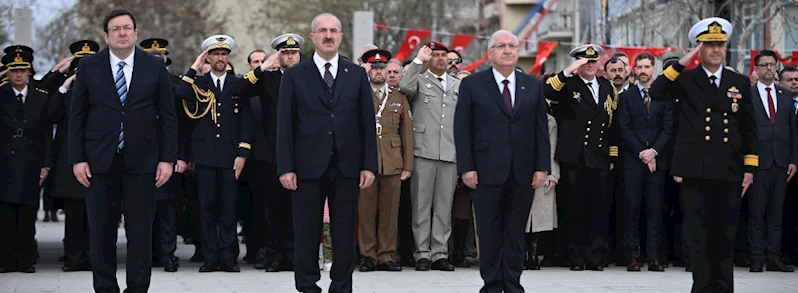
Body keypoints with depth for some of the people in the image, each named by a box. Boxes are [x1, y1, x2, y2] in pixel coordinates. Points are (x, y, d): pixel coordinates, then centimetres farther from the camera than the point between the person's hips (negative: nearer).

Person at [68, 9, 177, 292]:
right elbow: (77, 116, 5)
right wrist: (77, 159, -2)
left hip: (141, 160, 0)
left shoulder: (155, 66, 4)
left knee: (140, 230, 1)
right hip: (100, 160, 1)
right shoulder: (89, 66, 4)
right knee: (101, 230, 3)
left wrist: (168, 159, -2)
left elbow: (168, 116, 5)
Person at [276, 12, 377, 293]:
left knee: (345, 233, 5)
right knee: (307, 231, 3)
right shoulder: (295, 75, 3)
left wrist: (369, 165, 0)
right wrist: (286, 167, -7)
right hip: (309, 166, -1)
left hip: (347, 166, 1)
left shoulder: (357, 74, 8)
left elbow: (367, 123, 6)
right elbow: (285, 125, 0)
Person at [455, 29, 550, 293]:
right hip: (487, 172, -2)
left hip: (523, 173, 2)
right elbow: (462, 129, -1)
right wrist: (466, 168, -8)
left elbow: (541, 129, 8)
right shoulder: (472, 84, 2)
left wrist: (542, 167, 0)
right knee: (490, 234, 2)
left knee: (516, 234, 6)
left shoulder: (533, 86, 10)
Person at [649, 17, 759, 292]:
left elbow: (749, 130, 11)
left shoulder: (740, 82, 10)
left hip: (729, 173, 2)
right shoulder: (685, 79, 4)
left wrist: (750, 168, 6)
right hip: (696, 172, -2)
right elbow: (656, 93, -14)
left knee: (725, 235, 8)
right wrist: (681, 63, -16)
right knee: (699, 234, 0)